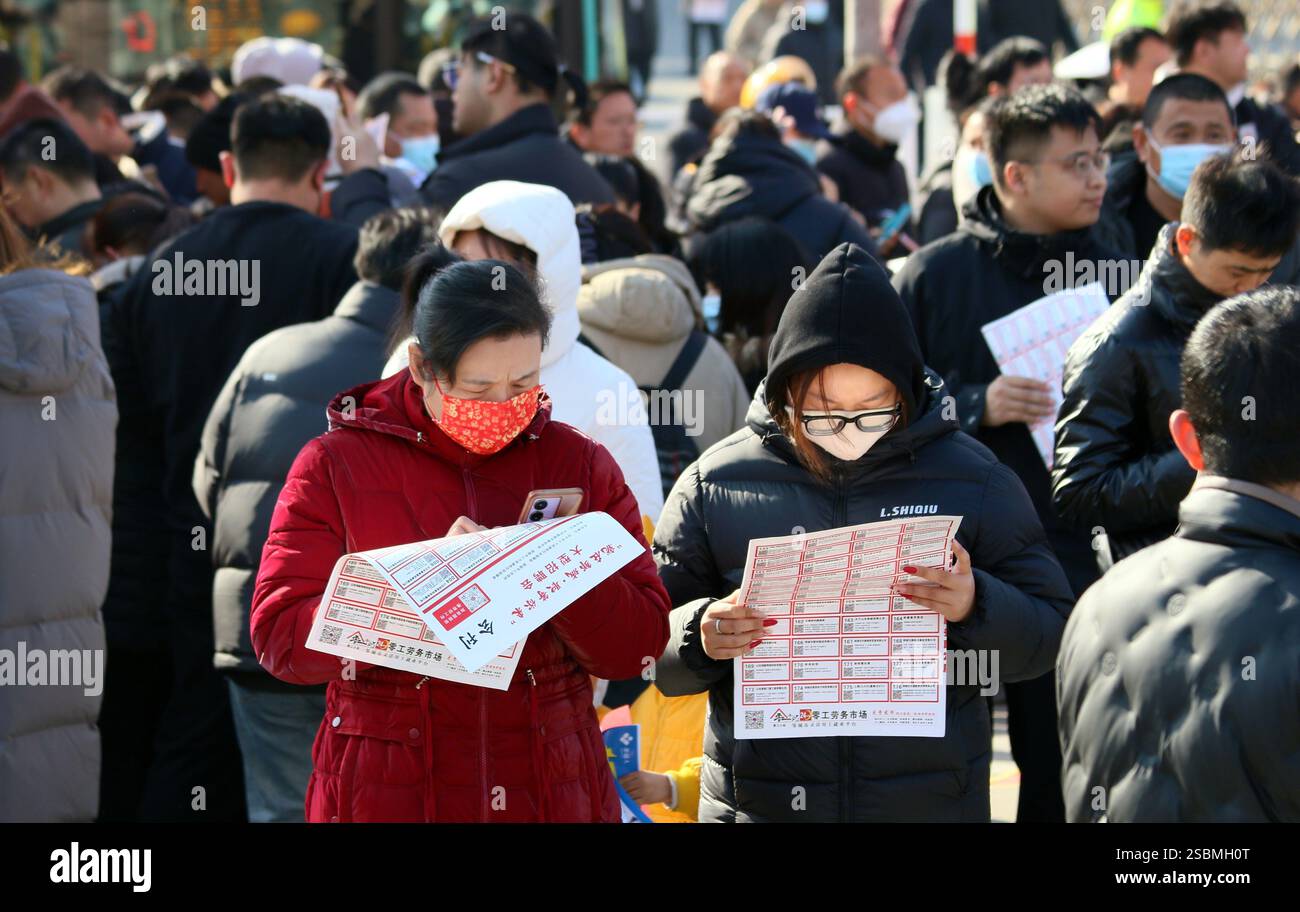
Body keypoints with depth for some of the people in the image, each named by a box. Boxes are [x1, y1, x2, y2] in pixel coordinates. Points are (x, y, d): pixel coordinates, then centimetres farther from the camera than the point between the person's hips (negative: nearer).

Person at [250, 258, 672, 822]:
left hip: (551, 794, 2)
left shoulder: (580, 464, 4)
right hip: (389, 795, -2)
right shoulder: (334, 467, -2)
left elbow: (636, 647, -1)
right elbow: (279, 638, -12)